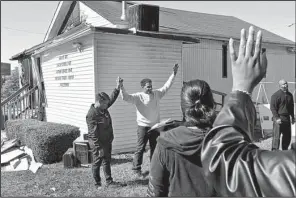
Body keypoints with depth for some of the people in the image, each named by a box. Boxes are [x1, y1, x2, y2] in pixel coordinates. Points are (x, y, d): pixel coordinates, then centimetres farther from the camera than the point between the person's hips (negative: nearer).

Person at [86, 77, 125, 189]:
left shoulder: (103, 108, 0)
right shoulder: (91, 115, -25)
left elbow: (112, 99, 12)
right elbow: (93, 133, -25)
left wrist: (118, 87, 2)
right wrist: (99, 148, -23)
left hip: (107, 142, 9)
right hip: (98, 144, -9)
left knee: (107, 162, 15)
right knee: (97, 164, 8)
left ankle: (109, 182, 26)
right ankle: (98, 184, 22)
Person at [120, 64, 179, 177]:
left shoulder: (156, 94, 5)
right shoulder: (138, 97, -9)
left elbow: (166, 86, 9)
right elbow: (126, 97, -21)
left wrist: (174, 74, 5)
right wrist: (121, 87, -37)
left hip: (155, 126, 5)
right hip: (143, 126, -5)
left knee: (155, 148, 16)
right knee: (140, 148, 0)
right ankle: (136, 169, 13)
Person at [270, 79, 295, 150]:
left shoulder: (290, 95, 12)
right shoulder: (276, 95, -10)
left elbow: (291, 106, 22)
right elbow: (272, 107, -12)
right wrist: (276, 118, -18)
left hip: (287, 118, 7)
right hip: (279, 118, -7)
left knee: (287, 136, 12)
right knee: (276, 136, -6)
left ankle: (285, 150, 26)